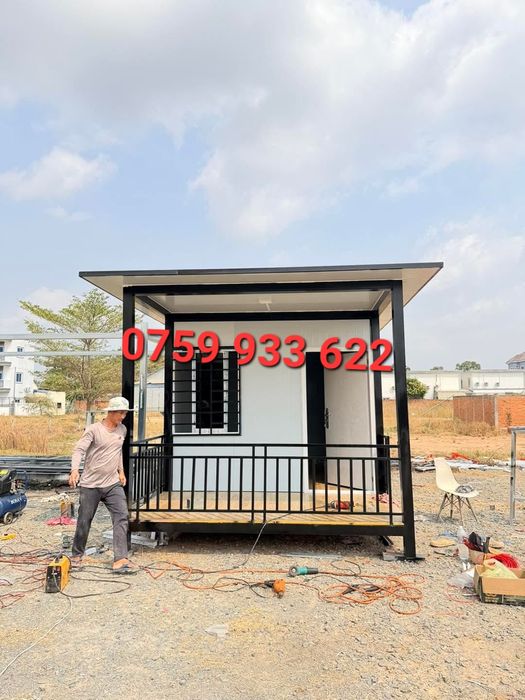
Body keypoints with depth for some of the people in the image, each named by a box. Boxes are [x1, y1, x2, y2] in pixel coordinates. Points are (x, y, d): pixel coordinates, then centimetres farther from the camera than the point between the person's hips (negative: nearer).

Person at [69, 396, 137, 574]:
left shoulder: (122, 430, 7)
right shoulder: (94, 429, -11)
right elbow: (79, 450, -19)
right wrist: (75, 469, -35)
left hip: (113, 484, 4)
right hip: (91, 485, -4)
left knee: (121, 517, -9)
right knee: (84, 521, 8)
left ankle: (120, 560, -9)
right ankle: (77, 555, 32)